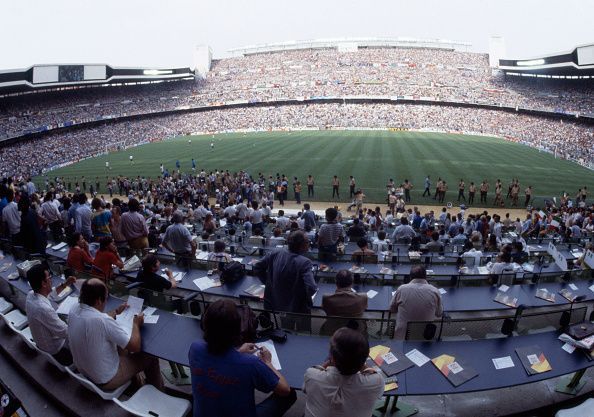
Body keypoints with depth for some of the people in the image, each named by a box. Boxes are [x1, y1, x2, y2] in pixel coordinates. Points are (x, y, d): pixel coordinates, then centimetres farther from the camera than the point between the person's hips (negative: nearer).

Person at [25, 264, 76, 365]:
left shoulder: (31, 294, -14)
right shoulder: (44, 308, -41)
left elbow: (51, 293, 9)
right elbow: (66, 333, -32)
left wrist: (65, 285, -4)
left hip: (41, 340, 8)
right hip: (54, 347, -8)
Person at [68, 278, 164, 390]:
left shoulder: (74, 310, -12)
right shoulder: (103, 321, -36)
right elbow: (135, 346, -27)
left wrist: (116, 312, 20)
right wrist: (136, 324, -11)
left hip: (82, 371, 8)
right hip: (105, 380, -8)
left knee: (123, 345, 28)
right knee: (150, 357, 9)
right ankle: (157, 391, 33)